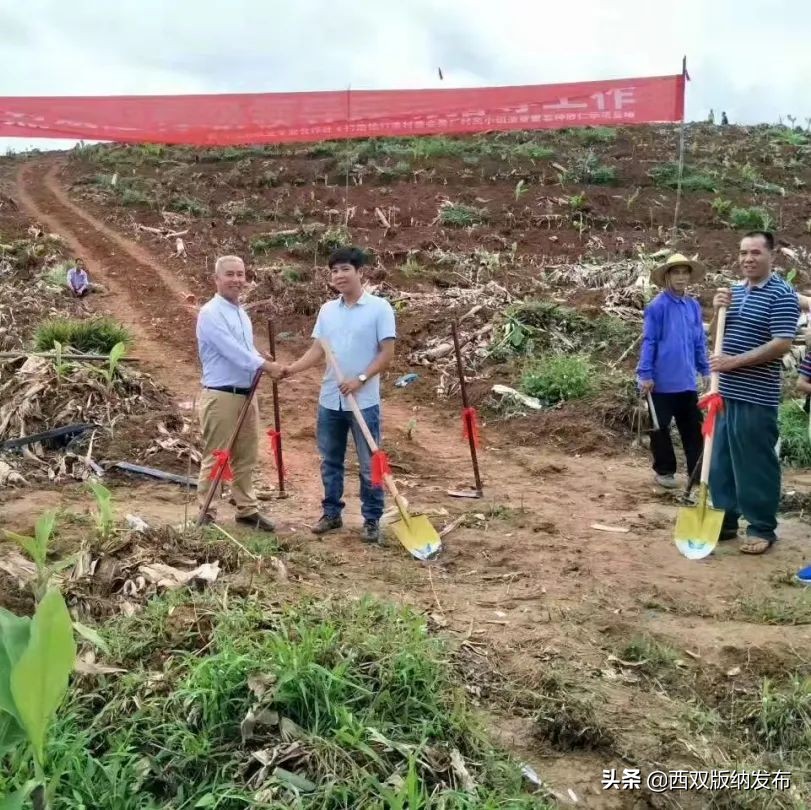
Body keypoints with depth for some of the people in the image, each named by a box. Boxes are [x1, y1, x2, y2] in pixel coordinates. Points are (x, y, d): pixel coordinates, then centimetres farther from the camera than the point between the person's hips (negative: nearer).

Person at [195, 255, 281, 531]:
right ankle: (206, 513, 6)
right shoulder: (211, 313, -12)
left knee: (246, 457, 13)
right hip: (221, 396, -8)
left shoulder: (242, 313, 15)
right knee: (216, 457, -2)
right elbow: (232, 350, -21)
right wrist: (267, 366, -22)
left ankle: (247, 509, 23)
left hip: (247, 394, 8)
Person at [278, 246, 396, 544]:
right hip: (329, 401, 5)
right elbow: (317, 351, 6)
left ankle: (372, 519, 14)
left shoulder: (379, 307, -7)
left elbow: (387, 353, -10)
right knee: (330, 461, 14)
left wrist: (360, 379, -18)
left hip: (364, 401, -5)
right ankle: (332, 513, 26)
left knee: (369, 464, 4)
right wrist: (292, 368, -9)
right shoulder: (327, 310, 8)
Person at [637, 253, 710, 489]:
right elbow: (648, 342, -10)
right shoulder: (657, 306, -10)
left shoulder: (694, 306, 7)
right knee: (661, 428, 6)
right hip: (662, 381, -5)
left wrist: (705, 370, 12)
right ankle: (664, 471, 19)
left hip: (687, 380, 5)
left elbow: (700, 341, 13)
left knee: (693, 427, 9)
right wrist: (645, 375, -12)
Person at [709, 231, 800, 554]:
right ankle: (725, 520, 24)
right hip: (725, 393, 8)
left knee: (756, 465, 0)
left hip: (756, 398, -7)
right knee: (721, 460, 13)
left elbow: (781, 344, -18)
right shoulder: (734, 292, 13)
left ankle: (762, 529, 11)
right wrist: (718, 311, -2)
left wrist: (734, 361, -20)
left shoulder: (782, 295, -10)